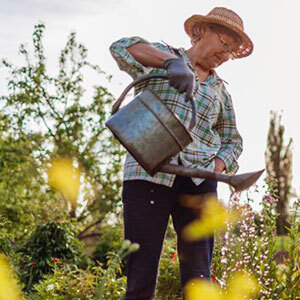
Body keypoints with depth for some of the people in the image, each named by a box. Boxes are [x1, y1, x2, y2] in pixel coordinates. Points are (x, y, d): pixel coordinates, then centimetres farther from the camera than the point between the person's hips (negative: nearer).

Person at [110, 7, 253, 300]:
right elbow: (122, 47, -11)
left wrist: (217, 167, 3)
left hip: (198, 180, 4)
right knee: (141, 271, -7)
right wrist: (172, 60, -28)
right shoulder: (159, 57, 9)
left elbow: (232, 141, 26)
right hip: (148, 174, -4)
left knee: (197, 273, 0)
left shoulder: (221, 91, 21)